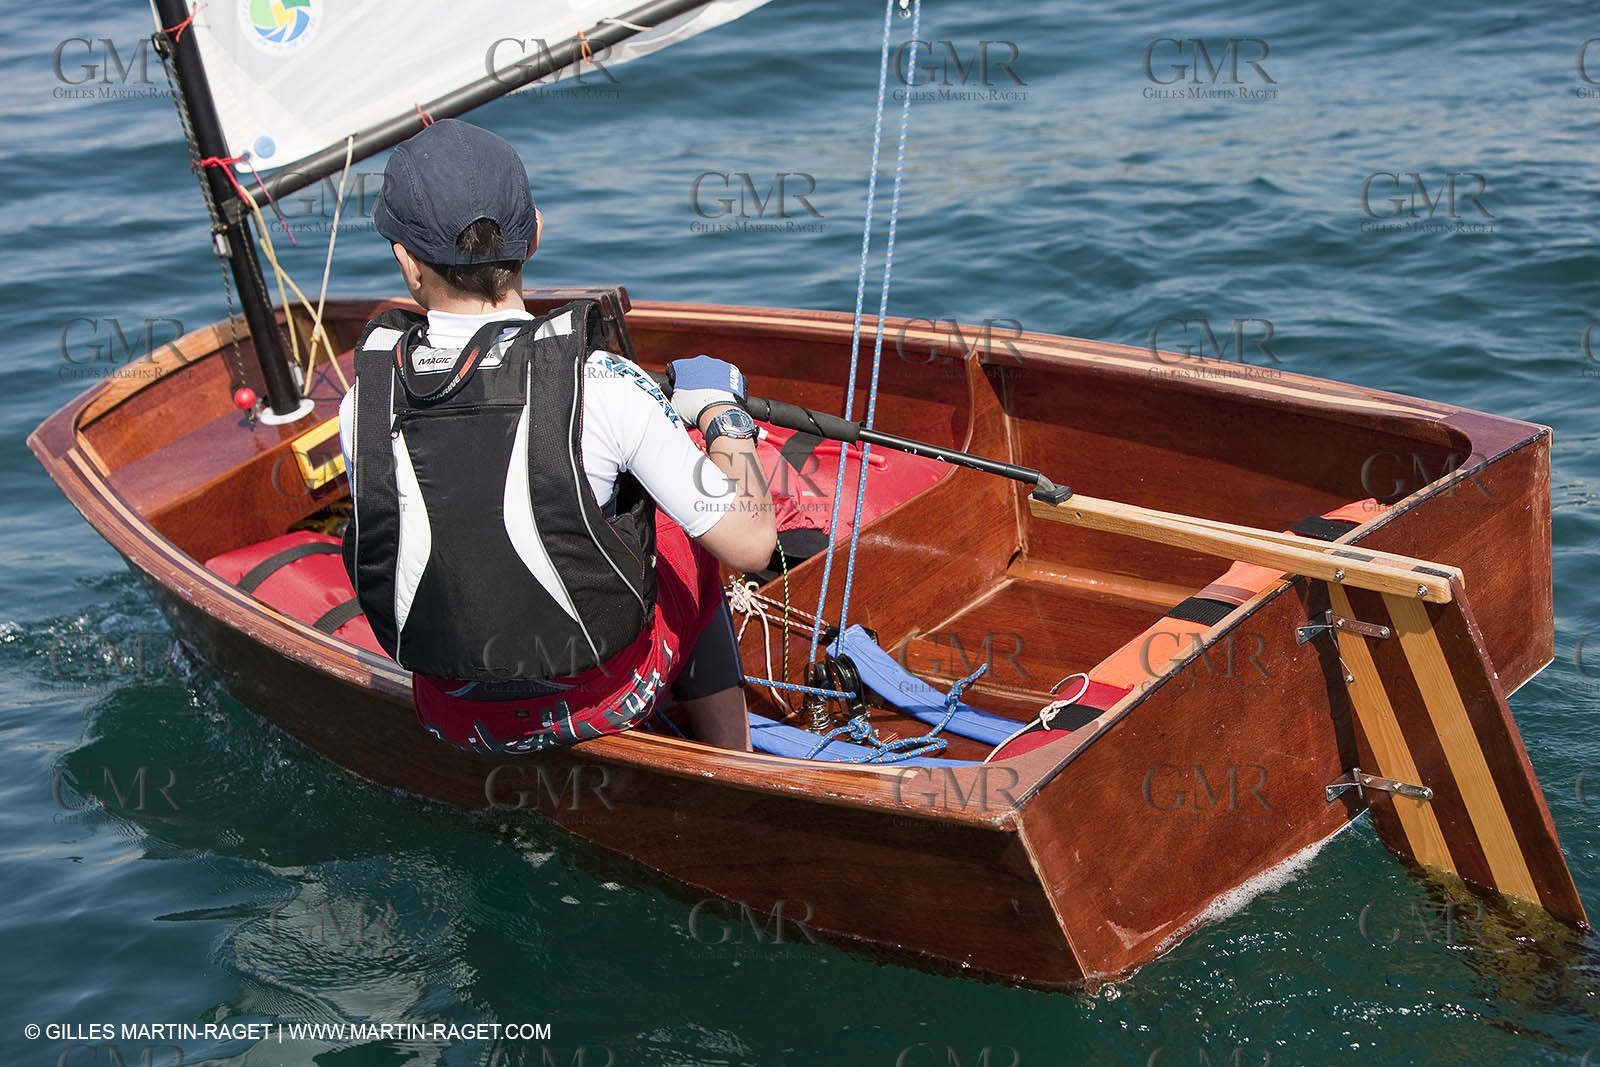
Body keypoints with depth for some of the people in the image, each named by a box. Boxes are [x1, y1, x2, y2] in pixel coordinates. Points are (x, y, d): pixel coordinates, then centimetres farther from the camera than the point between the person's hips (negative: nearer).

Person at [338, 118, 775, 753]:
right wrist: (723, 410, -2)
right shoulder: (599, 385, -24)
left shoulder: (363, 401, -14)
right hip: (601, 705, -3)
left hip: (453, 718, 3)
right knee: (682, 536, 26)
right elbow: (750, 544, -20)